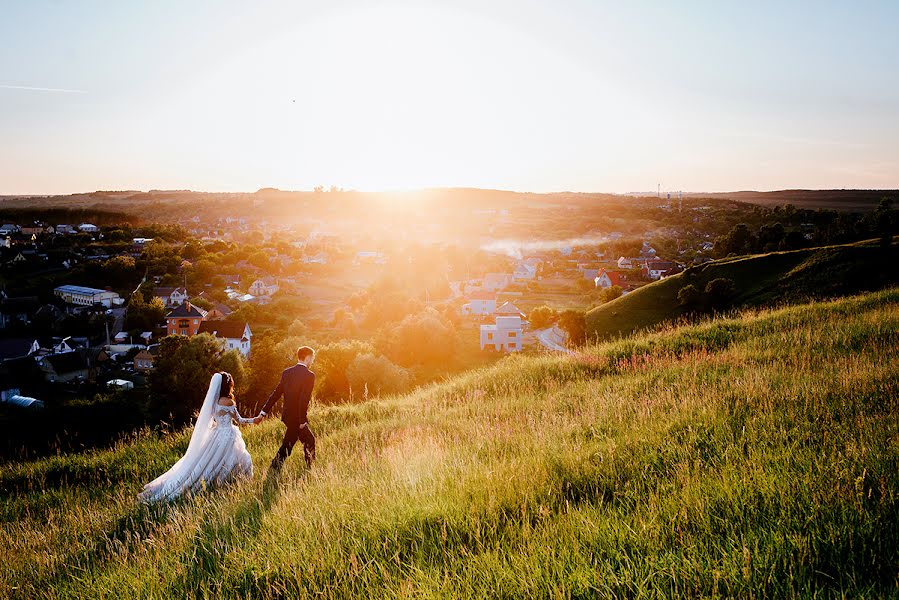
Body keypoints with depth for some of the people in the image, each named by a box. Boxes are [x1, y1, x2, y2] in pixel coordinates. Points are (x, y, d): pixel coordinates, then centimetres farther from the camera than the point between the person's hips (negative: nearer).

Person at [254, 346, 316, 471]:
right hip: (297, 418, -8)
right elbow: (304, 400, -22)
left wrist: (263, 413, 6)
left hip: (287, 414, 8)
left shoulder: (287, 372, 5)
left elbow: (275, 394, 5)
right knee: (286, 448, 2)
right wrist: (302, 421, -16)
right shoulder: (309, 375, -16)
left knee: (310, 440, 21)